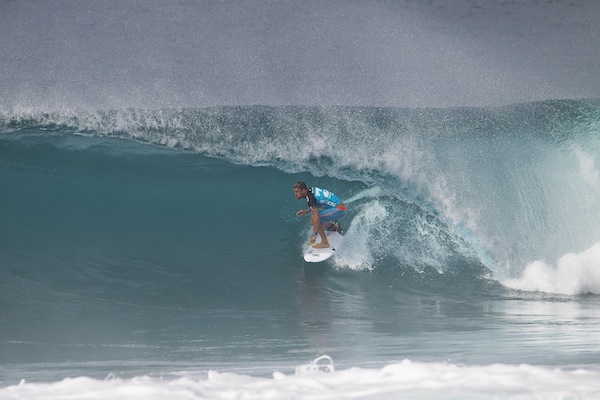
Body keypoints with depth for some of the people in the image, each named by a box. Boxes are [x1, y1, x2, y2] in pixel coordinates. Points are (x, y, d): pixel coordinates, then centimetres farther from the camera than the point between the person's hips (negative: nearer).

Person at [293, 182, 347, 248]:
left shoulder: (310, 198, -24)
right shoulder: (311, 190, 4)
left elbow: (317, 217, -33)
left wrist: (314, 234, -34)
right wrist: (306, 211, 11)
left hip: (339, 210, -10)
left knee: (315, 219, -22)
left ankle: (324, 243, -14)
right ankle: (333, 225, 23)